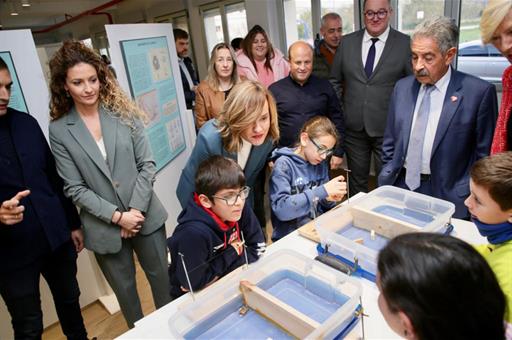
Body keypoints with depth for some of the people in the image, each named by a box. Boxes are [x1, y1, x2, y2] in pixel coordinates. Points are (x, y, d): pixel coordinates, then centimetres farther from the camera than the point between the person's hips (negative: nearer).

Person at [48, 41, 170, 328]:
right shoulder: (60, 130, -5)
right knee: (124, 288, 18)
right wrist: (117, 216, -15)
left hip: (146, 216, 1)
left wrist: (136, 209, -13)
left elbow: (147, 164, -5)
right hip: (104, 227, 0)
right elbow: (75, 189, -7)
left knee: (162, 277, 16)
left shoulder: (124, 113, -3)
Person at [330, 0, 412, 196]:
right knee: (356, 180, 16)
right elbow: (335, 82, 10)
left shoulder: (405, 43, -4)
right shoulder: (347, 42, 4)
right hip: (353, 127, 3)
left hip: (388, 128, -2)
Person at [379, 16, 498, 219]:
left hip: (446, 195, -3)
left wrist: (467, 200, -9)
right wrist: (385, 186, 4)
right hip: (401, 187, 4)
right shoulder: (402, 87, 3)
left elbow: (484, 156, -5)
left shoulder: (479, 92, -10)